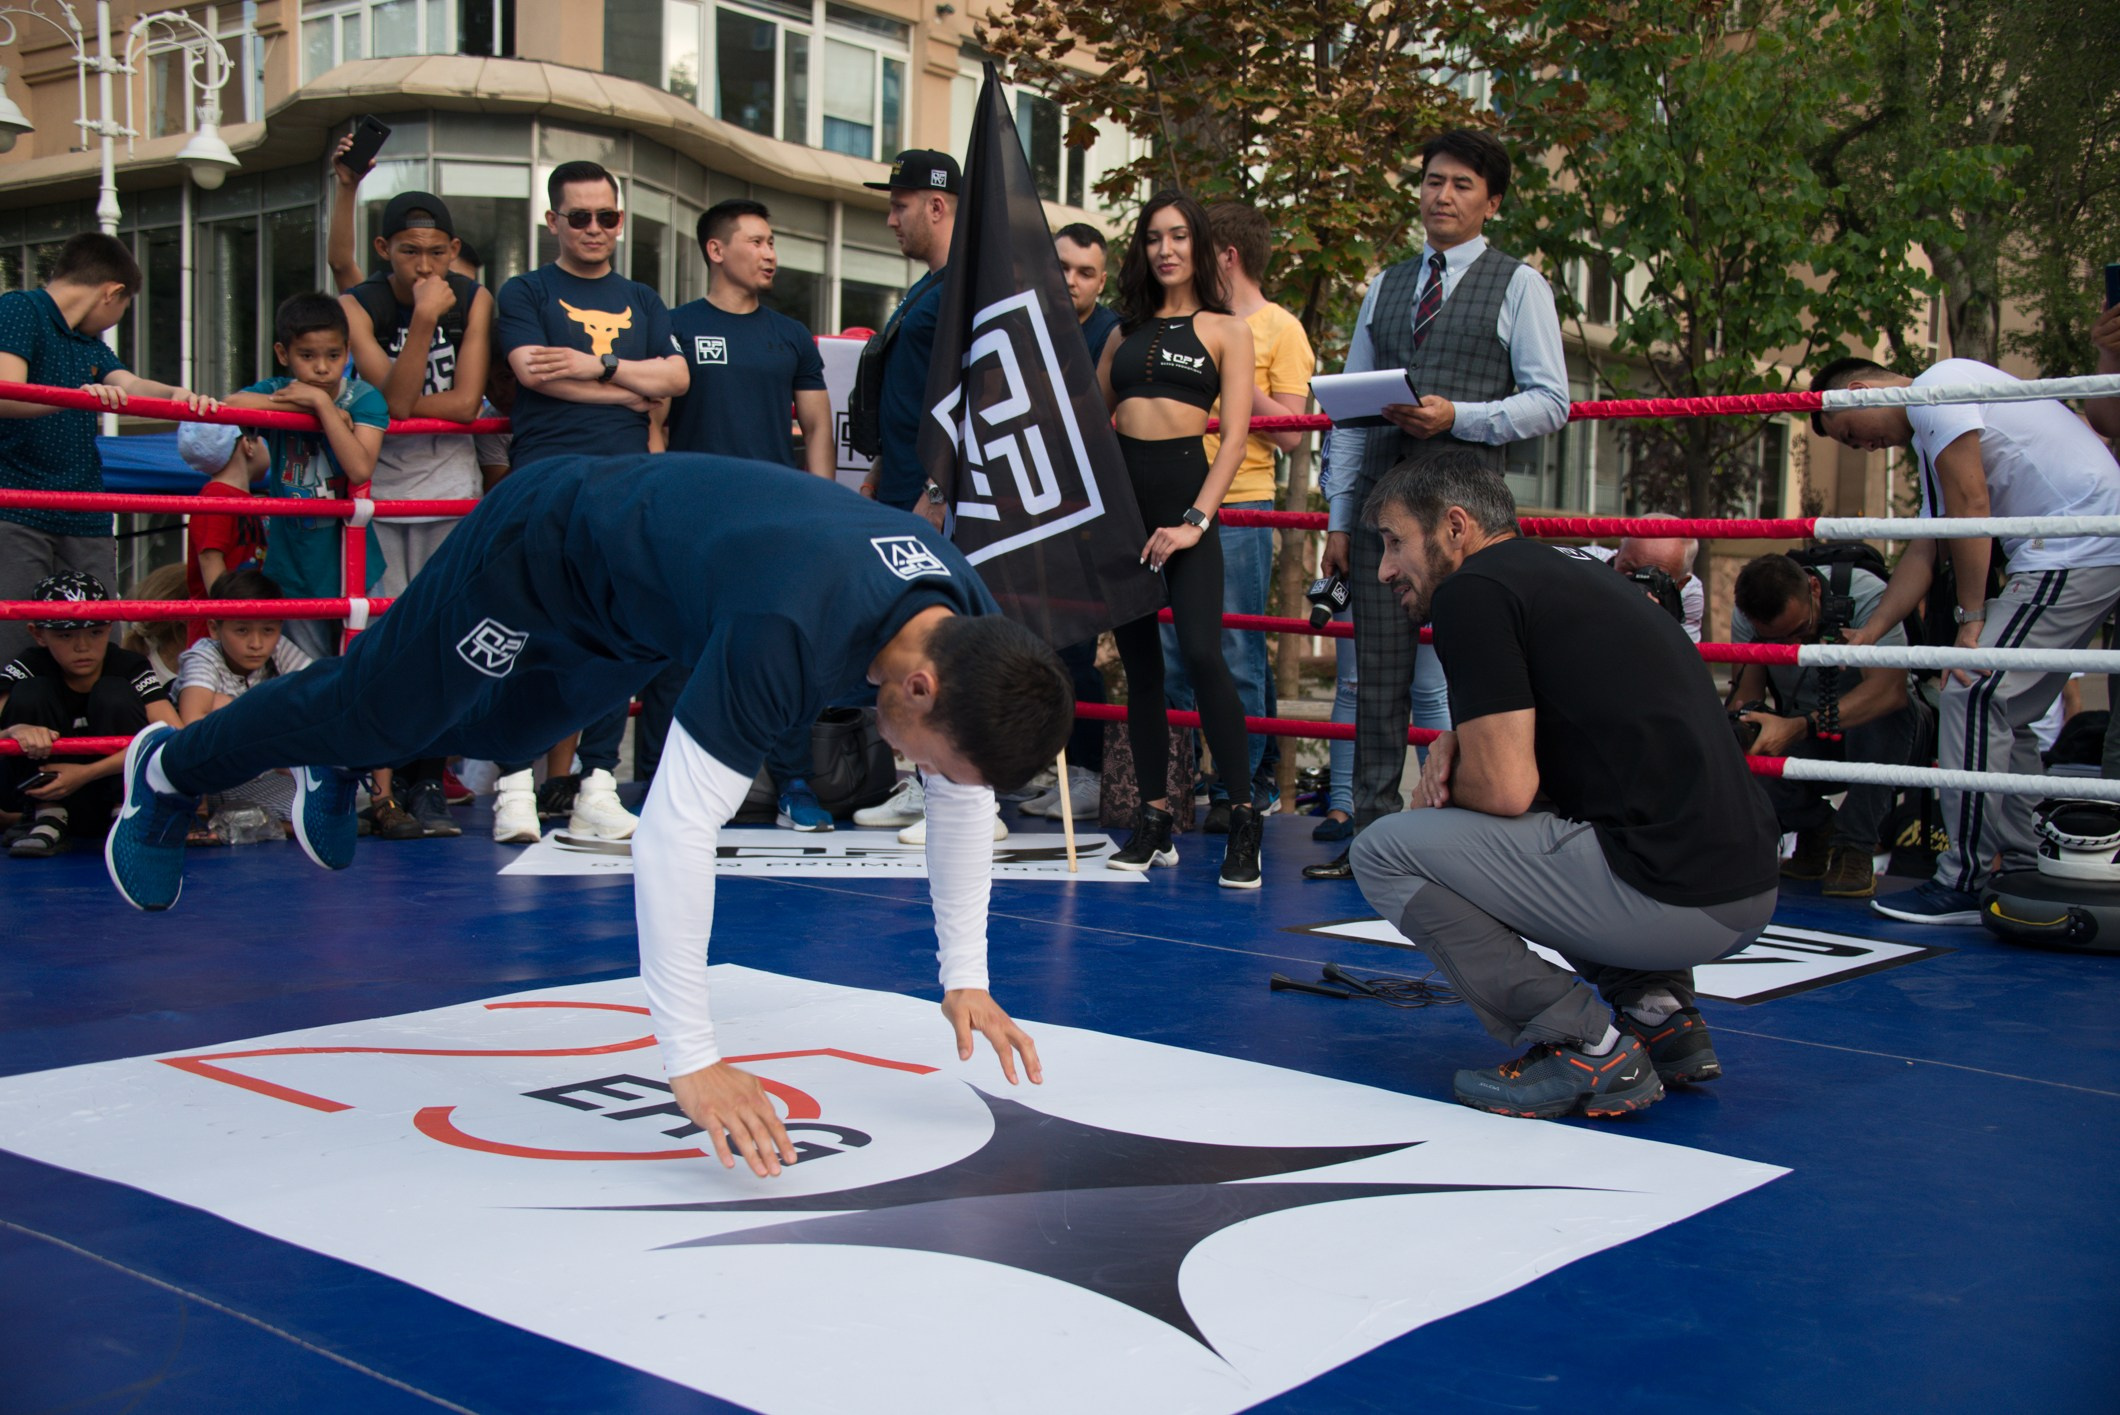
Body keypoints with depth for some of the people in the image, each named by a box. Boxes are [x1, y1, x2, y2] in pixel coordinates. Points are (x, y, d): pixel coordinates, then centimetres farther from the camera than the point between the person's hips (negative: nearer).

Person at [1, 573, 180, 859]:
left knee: (114, 695, -23)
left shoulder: (129, 668, -12)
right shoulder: (27, 669, -10)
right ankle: (48, 818, -16)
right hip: (44, 793, 1)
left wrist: (86, 773, -34)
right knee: (29, 693, -20)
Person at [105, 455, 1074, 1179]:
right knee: (374, 711, 14)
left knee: (506, 733, 30)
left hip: (633, 603, 7)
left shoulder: (971, 626, -24)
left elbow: (964, 800, -9)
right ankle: (168, 773, 44)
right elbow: (674, 834, -48)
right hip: (545, 544, -7)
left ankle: (326, 767, 59)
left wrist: (965, 977, -13)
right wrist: (692, 1060, -47)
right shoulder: (789, 632, -48)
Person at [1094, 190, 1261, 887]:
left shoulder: (1227, 330, 7)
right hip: (1119, 493, 4)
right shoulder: (1124, 333, 18)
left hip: (1184, 487, -4)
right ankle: (1155, 820, 10)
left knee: (1201, 652, -18)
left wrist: (1196, 520, -13)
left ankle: (1245, 820, -12)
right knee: (1139, 660, 5)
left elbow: (1234, 438, -3)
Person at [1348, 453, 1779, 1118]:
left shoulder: (1473, 590, -7)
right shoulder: (1573, 567, 20)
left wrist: (1447, 780, 9)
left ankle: (1585, 1048, -4)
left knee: (1384, 851, 0)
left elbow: (1504, 788, -13)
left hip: (1665, 897, -9)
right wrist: (1457, 742, 12)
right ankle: (1657, 1011, 17)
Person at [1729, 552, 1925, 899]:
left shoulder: (1865, 594, -28)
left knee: (1882, 708, -38)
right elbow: (1747, 692, -13)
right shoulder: (1745, 616, -14)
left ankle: (1854, 847, -21)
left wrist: (1799, 727, -52)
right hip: (1804, 745, 3)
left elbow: (1890, 688, -41)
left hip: (1877, 736, -3)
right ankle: (1817, 828, 4)